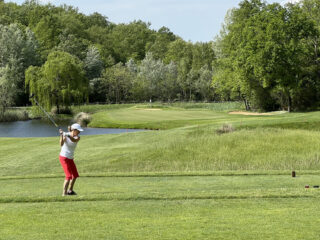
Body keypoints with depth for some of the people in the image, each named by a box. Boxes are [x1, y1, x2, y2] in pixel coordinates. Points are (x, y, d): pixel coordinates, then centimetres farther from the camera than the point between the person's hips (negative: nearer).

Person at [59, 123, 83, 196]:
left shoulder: (77, 137, -5)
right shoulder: (65, 135, -15)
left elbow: (73, 140, -30)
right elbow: (61, 144, -30)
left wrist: (68, 135, -50)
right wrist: (61, 135, -44)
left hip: (70, 158, 7)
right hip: (64, 158, -7)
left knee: (75, 175, 18)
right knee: (69, 176, -15)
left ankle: (70, 190, 34)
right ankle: (64, 193, -11)